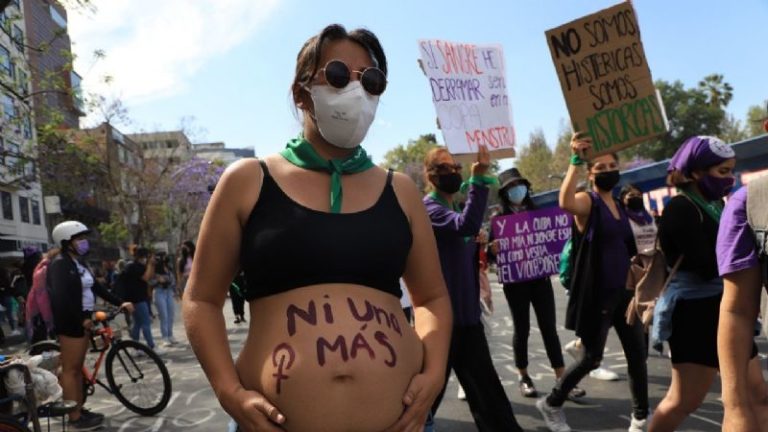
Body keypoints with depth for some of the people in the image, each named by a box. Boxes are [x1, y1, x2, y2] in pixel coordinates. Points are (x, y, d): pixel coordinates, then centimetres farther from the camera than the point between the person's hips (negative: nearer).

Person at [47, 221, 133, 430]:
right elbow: (60, 297, -22)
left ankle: (80, 410, 22)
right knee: (70, 369, -3)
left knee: (78, 368, 14)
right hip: (70, 322, -9)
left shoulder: (79, 264, 15)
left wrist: (120, 303, 9)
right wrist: (81, 319, -21)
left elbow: (97, 288, 16)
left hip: (82, 320, 9)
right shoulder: (60, 264, -13)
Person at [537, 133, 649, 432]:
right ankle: (551, 404, 21)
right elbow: (565, 203, -36)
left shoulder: (619, 206, 13)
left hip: (623, 291, 7)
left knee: (637, 355, 10)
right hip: (597, 294, -7)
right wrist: (576, 160, -34)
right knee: (592, 358, 1)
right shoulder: (587, 201, -10)